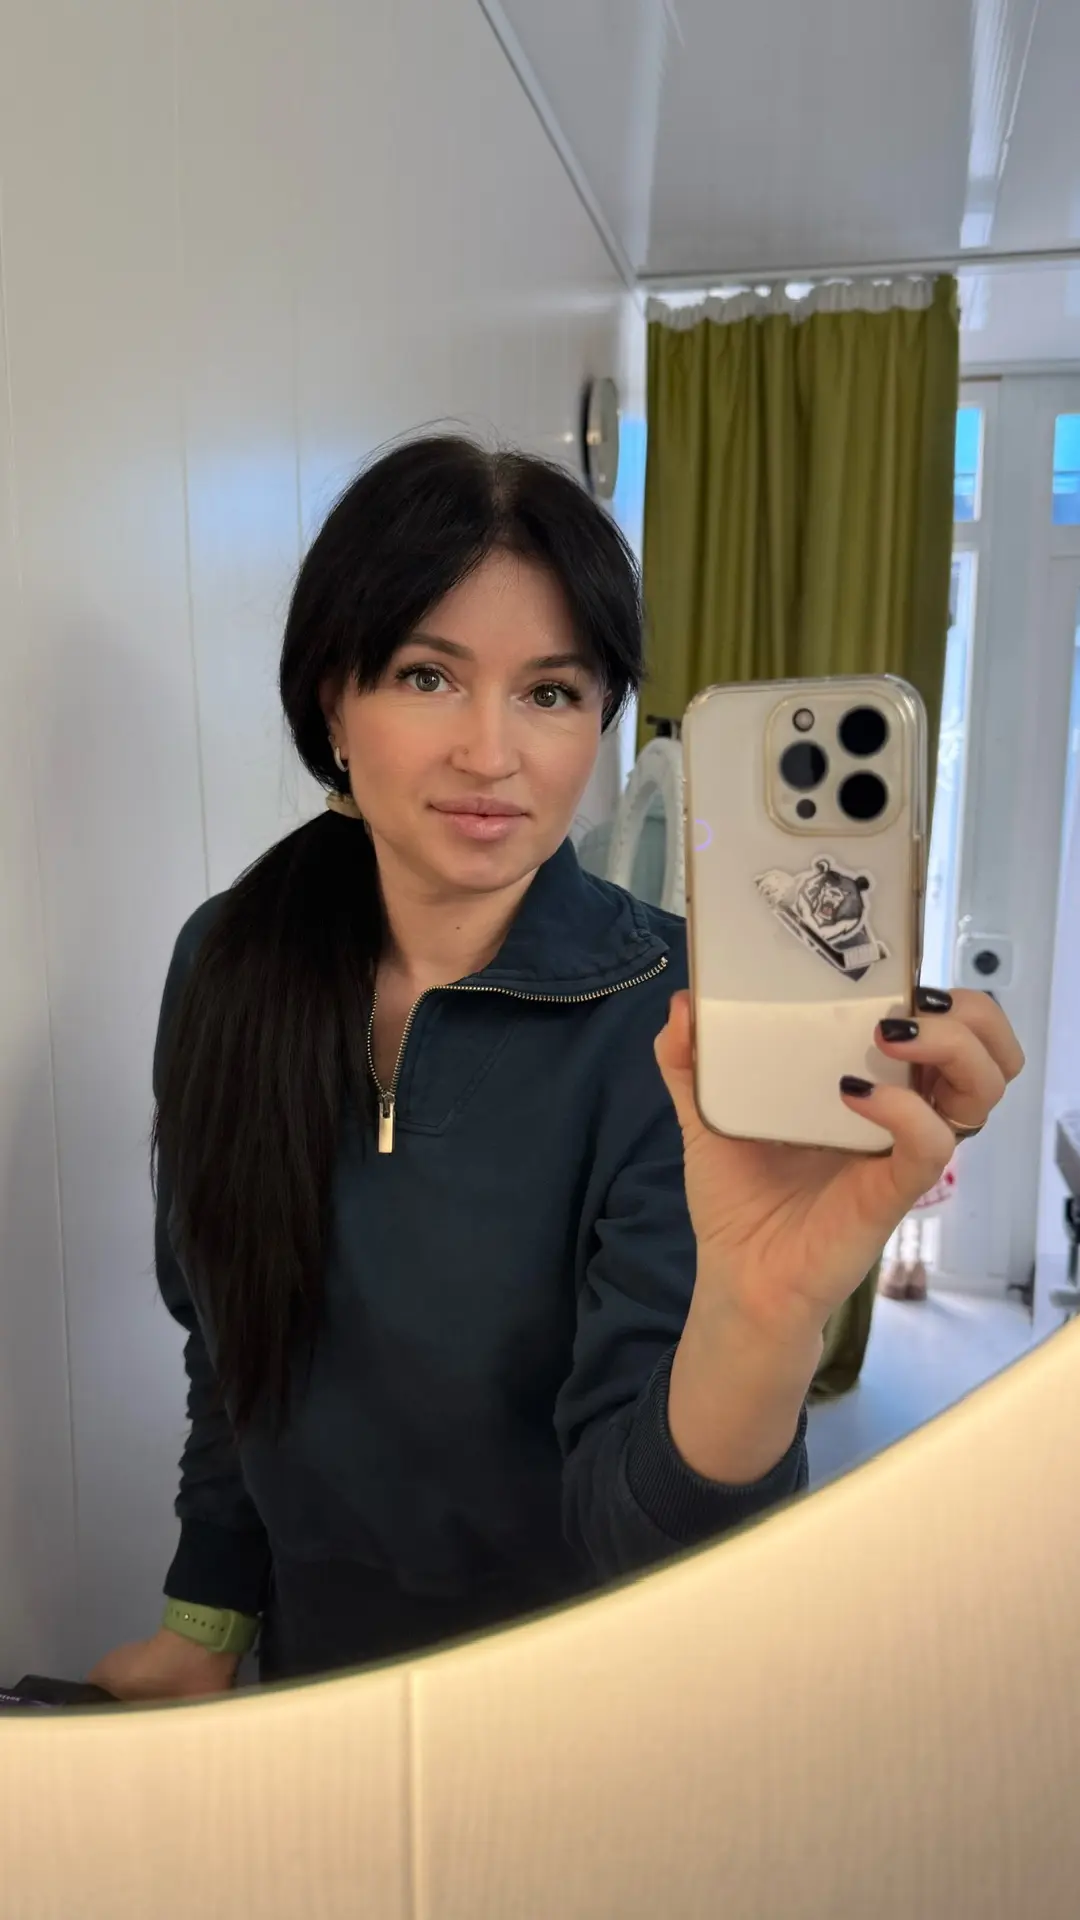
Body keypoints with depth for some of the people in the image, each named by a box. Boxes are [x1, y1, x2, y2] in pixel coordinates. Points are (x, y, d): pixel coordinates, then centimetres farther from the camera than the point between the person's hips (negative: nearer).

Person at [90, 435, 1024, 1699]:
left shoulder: (667, 1023, -26)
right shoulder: (231, 963, -13)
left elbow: (634, 1530, -31)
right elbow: (229, 1346, 0)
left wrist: (763, 1308, -49)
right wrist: (206, 1622, 7)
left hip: (566, 1690, -3)